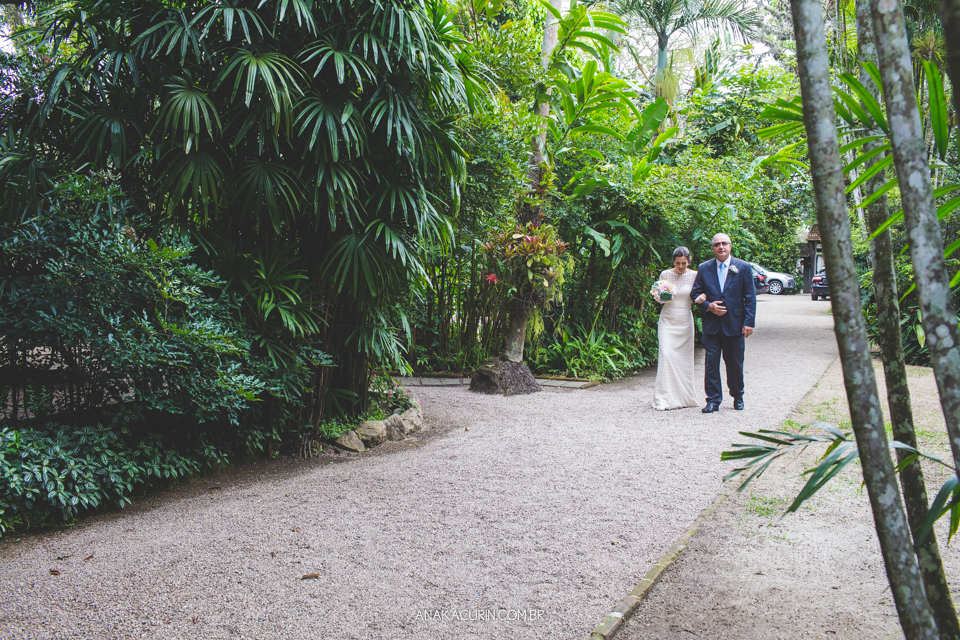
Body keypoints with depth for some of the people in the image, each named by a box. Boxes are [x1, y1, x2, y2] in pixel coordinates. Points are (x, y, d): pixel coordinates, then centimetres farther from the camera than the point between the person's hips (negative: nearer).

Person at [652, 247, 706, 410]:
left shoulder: (694, 275, 0)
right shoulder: (665, 274, 1)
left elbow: (700, 293, 4)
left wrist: (702, 297, -20)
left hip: (685, 321, 1)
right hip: (668, 319, -1)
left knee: (684, 358, 3)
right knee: (666, 355, -12)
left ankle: (683, 396, 14)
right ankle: (664, 399, -11)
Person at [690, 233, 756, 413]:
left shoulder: (744, 268, 1)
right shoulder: (704, 268, 5)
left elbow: (750, 297, -1)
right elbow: (695, 293, 10)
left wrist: (749, 322, -7)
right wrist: (708, 306, -9)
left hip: (735, 324, -1)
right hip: (711, 325, 1)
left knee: (735, 364, 9)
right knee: (711, 363, 0)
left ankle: (738, 396, 28)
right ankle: (713, 400, 8)